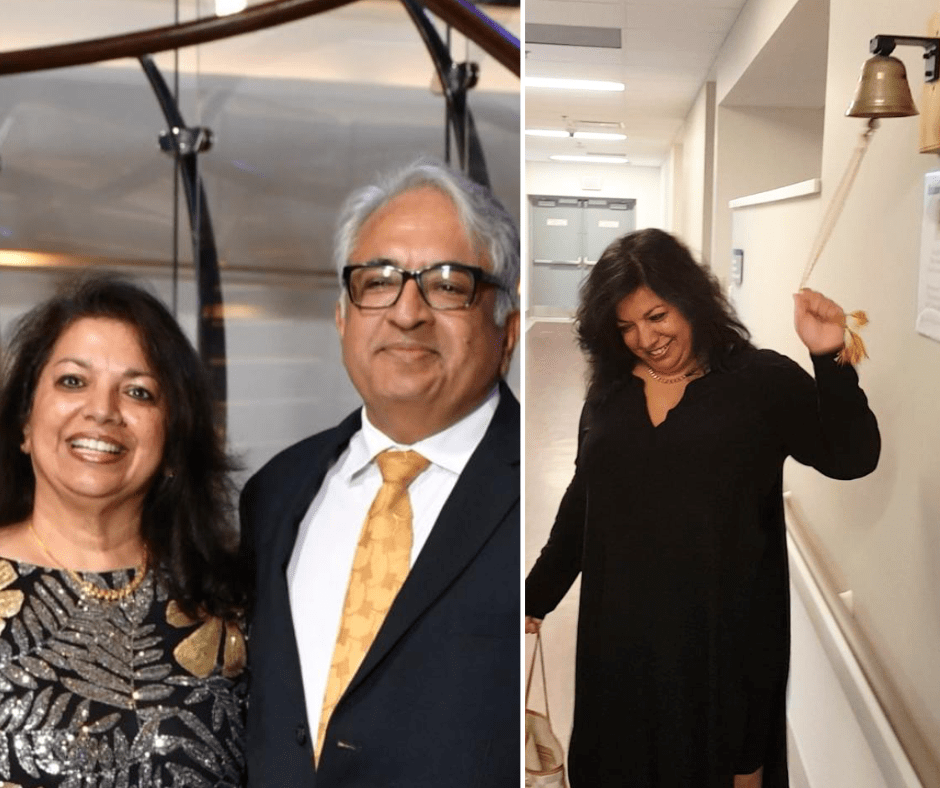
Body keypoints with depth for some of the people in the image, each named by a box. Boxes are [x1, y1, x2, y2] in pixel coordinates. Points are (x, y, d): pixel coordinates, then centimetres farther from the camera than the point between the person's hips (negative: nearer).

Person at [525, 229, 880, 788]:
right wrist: (537, 596, 14)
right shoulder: (609, 393, 4)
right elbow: (580, 506, 11)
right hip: (623, 628, 4)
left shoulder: (763, 382, -7)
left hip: (726, 629, -3)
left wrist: (829, 360, -26)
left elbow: (852, 459, -14)